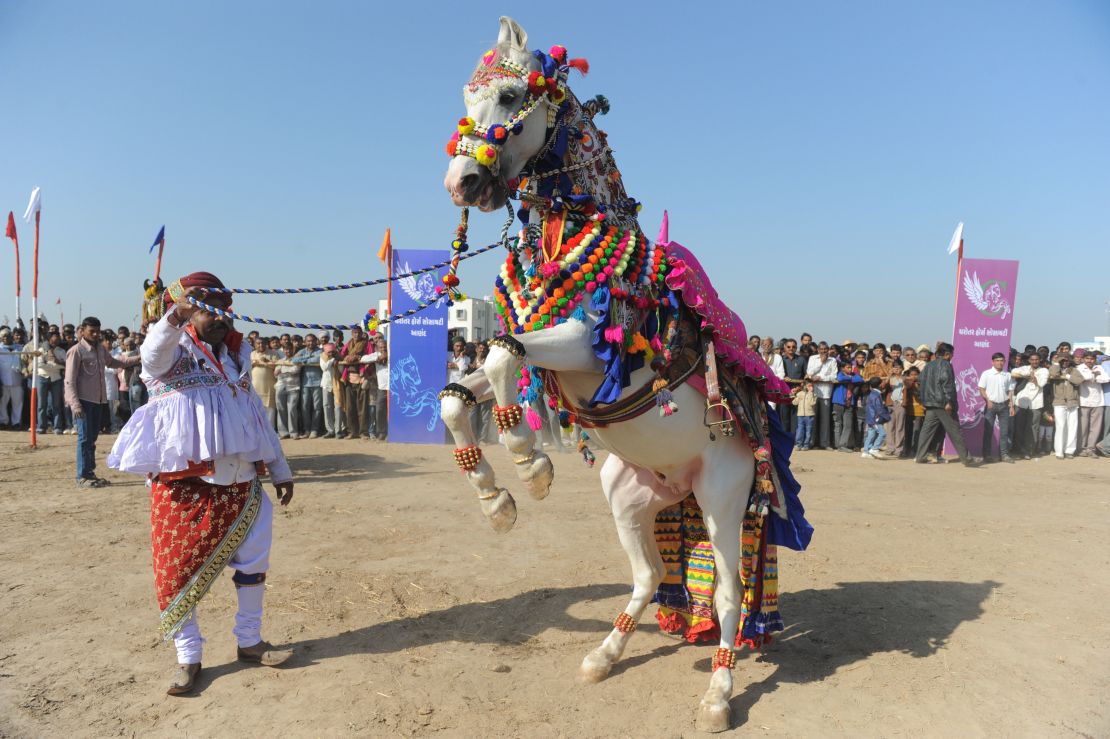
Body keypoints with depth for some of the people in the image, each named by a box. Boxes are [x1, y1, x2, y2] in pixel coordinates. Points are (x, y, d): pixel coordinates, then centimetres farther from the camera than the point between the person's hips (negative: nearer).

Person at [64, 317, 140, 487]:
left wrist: (136, 359, 23)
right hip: (83, 400, -7)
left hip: (97, 399, 7)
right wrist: (75, 404, -20)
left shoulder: (100, 349, 10)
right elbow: (70, 381, -13)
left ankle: (90, 472, 21)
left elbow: (113, 362, 31)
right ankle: (82, 477, 0)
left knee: (92, 437, 13)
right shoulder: (76, 351, -10)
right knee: (85, 438, -6)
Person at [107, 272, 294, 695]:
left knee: (252, 564, 11)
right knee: (179, 570, 1)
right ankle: (188, 657, 19)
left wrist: (280, 471, 14)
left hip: (238, 483, 5)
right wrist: (175, 316, -53)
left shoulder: (237, 355, 11)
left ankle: (249, 642, 30)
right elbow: (152, 355, -32)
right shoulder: (176, 351, -5)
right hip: (183, 485, -5)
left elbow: (257, 416, 16)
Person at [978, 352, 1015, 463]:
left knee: (1004, 431, 4)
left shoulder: (1007, 375, 9)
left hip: (1004, 405, 3)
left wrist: (1011, 406, 5)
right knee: (988, 430, -1)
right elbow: (981, 389, -3)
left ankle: (1004, 454, 9)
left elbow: (1010, 391, 11)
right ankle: (986, 454, 3)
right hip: (991, 404, -3)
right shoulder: (986, 374, -1)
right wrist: (988, 401, -14)